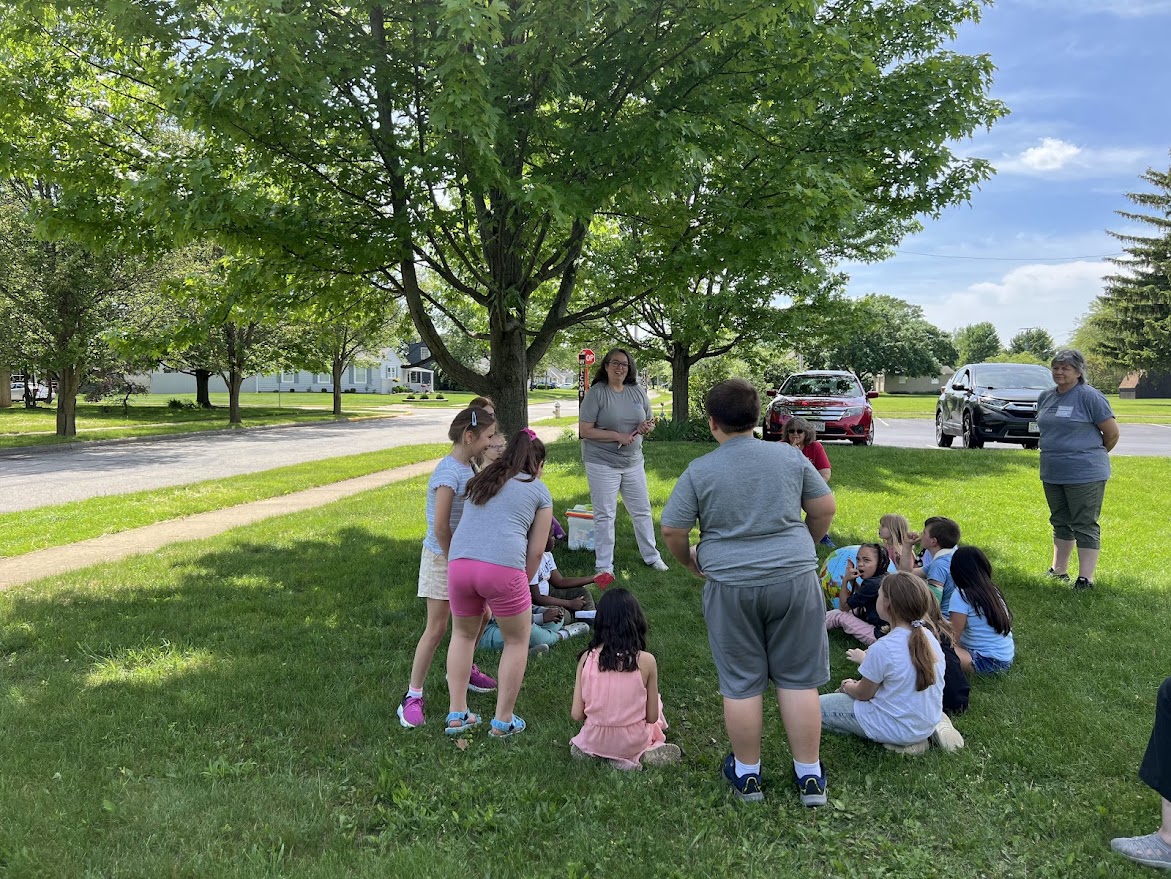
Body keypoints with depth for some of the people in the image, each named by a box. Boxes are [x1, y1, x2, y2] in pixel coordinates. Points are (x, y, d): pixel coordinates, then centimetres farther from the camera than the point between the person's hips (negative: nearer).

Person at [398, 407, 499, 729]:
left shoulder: (468, 467, 5)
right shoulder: (448, 472, -23)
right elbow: (440, 527, -25)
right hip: (441, 558, -8)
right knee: (437, 628, -4)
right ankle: (413, 696, 7)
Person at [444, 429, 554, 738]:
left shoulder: (481, 481, 26)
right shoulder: (539, 492, 13)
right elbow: (536, 551, 9)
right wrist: (523, 584, 22)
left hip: (459, 563, 4)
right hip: (503, 566, -4)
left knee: (463, 634, 26)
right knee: (517, 641, 17)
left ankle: (456, 713, 25)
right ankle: (503, 720, 20)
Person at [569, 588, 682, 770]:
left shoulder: (587, 658, -12)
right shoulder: (646, 661, -17)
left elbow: (577, 715, -7)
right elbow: (652, 717, -8)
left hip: (594, 741, 1)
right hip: (633, 743, 0)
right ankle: (644, 755, 8)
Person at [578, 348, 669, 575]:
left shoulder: (638, 391, 3)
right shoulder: (596, 393, -12)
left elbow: (649, 421, 14)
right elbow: (584, 431, -16)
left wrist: (648, 426, -11)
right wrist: (618, 436, -21)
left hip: (633, 462, 5)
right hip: (602, 463, -5)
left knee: (642, 511, 15)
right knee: (605, 515, 3)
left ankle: (652, 556, 31)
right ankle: (604, 565, 14)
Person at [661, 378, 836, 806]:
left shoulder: (699, 471, -6)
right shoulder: (790, 456, 0)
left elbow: (671, 531, -4)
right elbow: (825, 509, 6)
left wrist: (690, 561, 16)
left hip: (730, 587, -2)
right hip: (794, 580, 2)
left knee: (741, 684, 10)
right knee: (798, 680, 11)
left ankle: (747, 774, 24)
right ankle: (810, 776, 19)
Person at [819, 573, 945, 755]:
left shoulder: (883, 648, -27)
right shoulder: (929, 636, -4)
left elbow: (863, 694, -11)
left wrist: (847, 686, 11)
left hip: (899, 730, -8)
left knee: (818, 706, 1)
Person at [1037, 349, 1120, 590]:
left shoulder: (1090, 396, -12)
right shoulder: (1045, 397, 9)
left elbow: (1112, 432, -7)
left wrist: (1095, 454, 7)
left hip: (1085, 474, -7)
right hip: (1052, 473, 7)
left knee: (1085, 525, -2)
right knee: (1061, 523, 16)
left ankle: (1085, 578, 1)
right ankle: (1059, 571, 26)